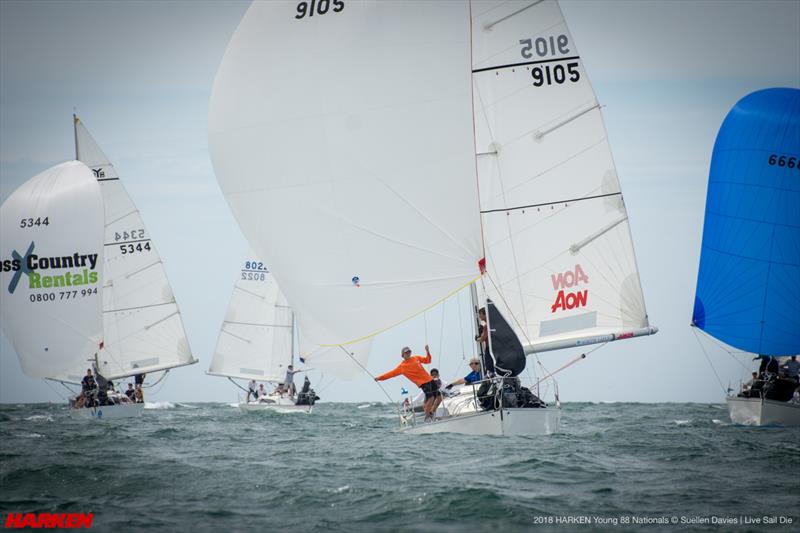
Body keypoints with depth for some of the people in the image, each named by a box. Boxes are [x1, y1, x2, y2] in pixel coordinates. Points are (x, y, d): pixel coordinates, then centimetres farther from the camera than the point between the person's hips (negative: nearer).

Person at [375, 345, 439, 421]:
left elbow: (428, 360, 21)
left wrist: (427, 351, 4)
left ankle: (431, 413, 22)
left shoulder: (416, 358, 12)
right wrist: (380, 377, -3)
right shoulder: (401, 366, 1)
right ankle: (427, 417, -6)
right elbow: (392, 373, 2)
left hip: (430, 380, 5)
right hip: (422, 383, -5)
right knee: (431, 398, -22)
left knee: (439, 397, 4)